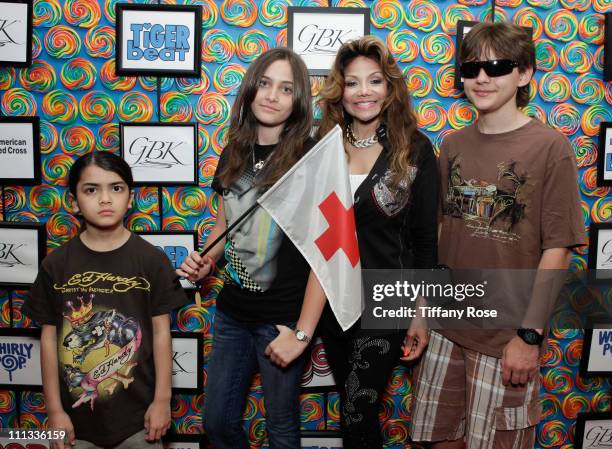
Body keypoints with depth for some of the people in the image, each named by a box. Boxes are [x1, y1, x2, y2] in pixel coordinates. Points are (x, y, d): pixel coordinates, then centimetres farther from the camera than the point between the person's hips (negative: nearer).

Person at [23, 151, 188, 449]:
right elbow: (49, 338, 0)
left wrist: (162, 400, -4)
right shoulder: (56, 264, -5)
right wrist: (54, 410, 0)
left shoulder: (152, 260, -8)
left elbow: (161, 332, -4)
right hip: (77, 412, 1)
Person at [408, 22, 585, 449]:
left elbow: (558, 248, -11)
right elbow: (442, 228, 8)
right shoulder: (454, 144, 4)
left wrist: (530, 334, -13)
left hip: (508, 334, -4)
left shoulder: (549, 146, -10)